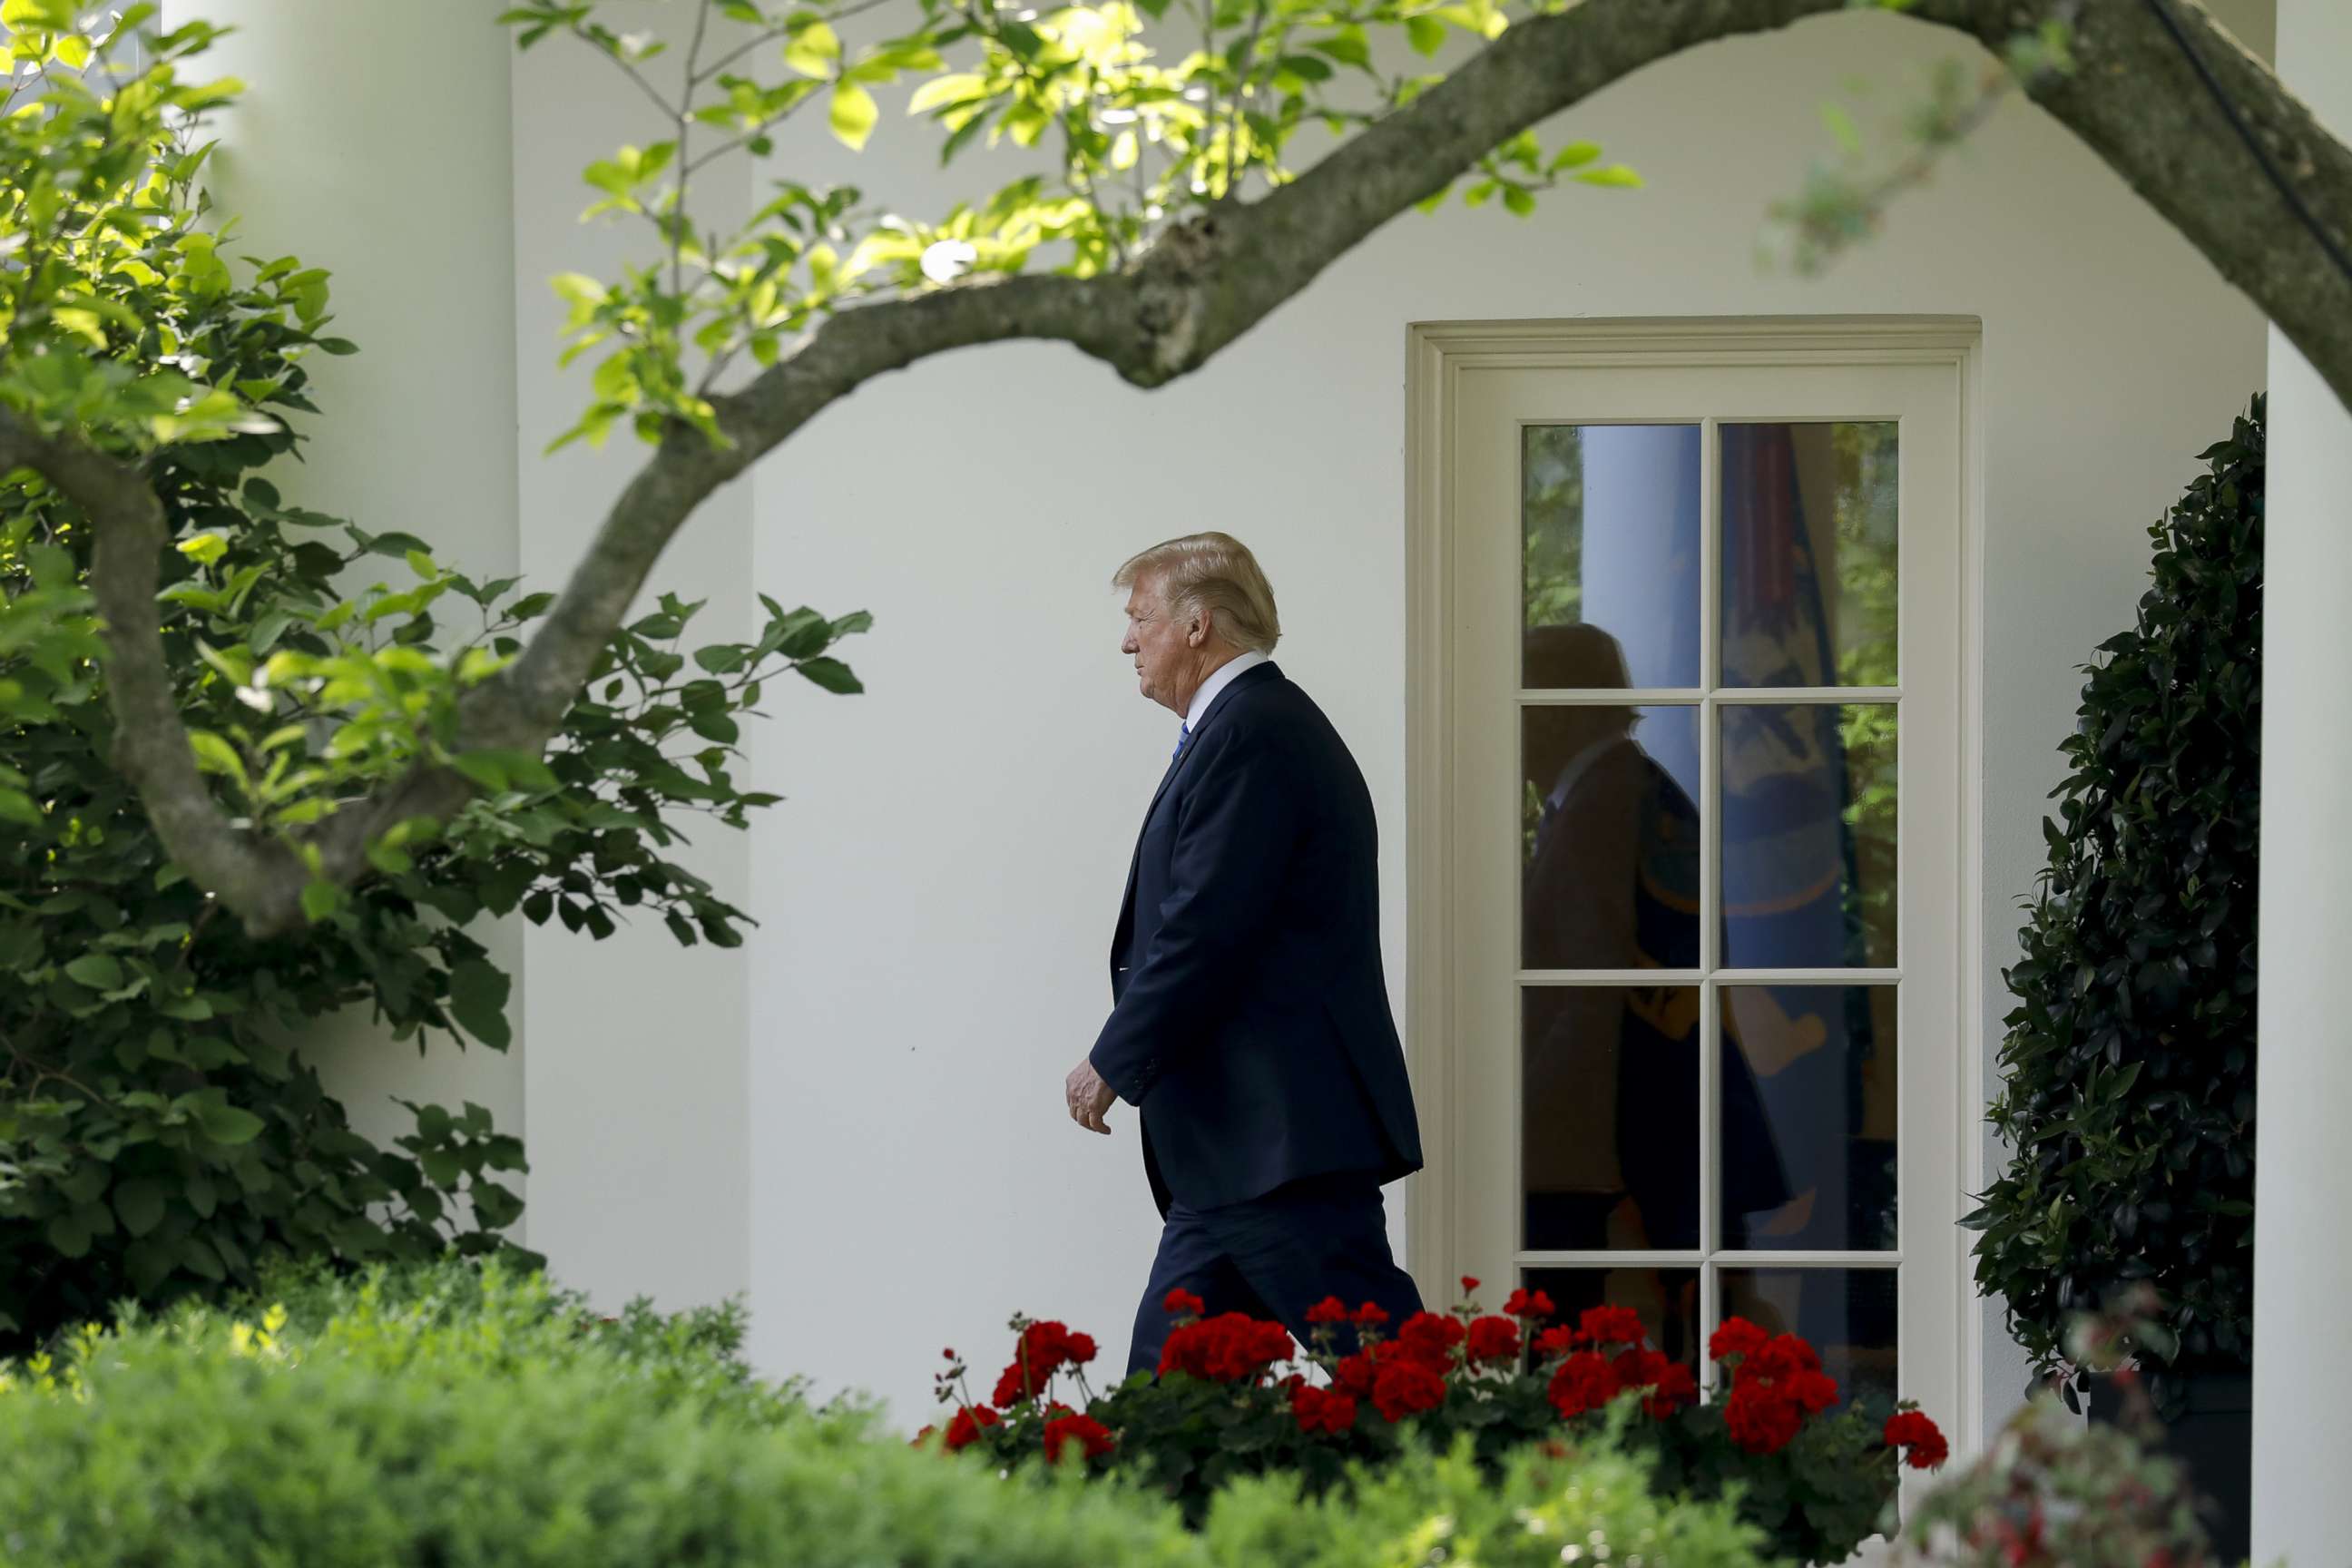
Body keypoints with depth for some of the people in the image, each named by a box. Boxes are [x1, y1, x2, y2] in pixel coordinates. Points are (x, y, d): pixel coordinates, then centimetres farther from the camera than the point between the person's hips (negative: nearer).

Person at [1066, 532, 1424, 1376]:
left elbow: (1204, 933, -20)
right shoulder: (1264, 724, 20)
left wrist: (1114, 1064, -11)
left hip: (1280, 1136, -11)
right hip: (1245, 1142, 11)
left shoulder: (1249, 735, -14)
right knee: (1169, 1368, 9)